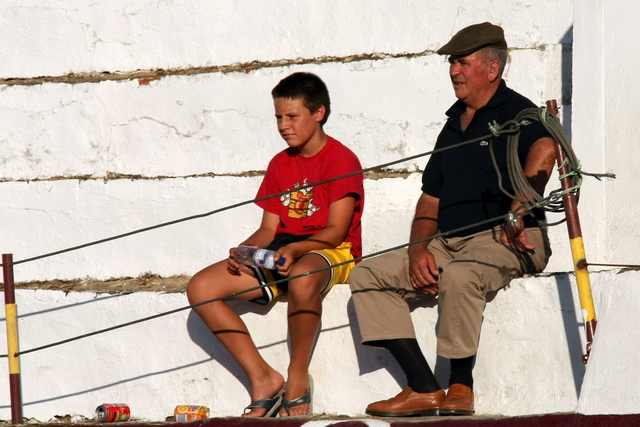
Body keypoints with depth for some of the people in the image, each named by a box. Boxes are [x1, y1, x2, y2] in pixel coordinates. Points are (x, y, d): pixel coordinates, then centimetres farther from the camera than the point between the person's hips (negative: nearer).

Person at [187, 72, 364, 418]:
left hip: (331, 253, -7)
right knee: (200, 288, -13)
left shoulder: (342, 160, -5)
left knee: (302, 279, -45)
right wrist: (243, 251, -8)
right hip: (280, 254, 7)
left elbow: (336, 231, -13)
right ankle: (263, 379, -15)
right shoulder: (280, 165, 17)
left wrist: (295, 249, -30)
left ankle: (298, 376, -24)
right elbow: (268, 229, 13)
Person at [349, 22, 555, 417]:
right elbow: (431, 198, 20)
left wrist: (517, 214, -32)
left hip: (505, 241, -8)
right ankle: (424, 389, -15)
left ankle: (461, 387, -20)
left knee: (459, 275, -39)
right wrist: (419, 248, 1)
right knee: (367, 275, -6)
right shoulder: (455, 123, 21)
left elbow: (544, 149, -28)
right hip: (448, 243, 8)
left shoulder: (515, 111, -4)